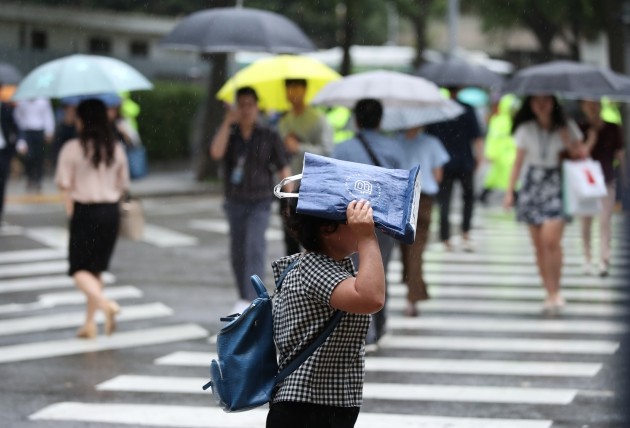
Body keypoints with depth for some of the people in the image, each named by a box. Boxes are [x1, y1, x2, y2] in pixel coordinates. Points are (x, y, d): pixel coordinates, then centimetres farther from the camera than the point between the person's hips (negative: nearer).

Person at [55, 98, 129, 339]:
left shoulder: (72, 149, -9)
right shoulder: (116, 149, 4)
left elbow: (65, 186, -10)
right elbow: (122, 186, 7)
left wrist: (72, 214, -2)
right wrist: (109, 202, 15)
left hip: (84, 211, -5)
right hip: (110, 212, 5)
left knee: (80, 269, 2)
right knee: (97, 268, 15)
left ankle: (105, 304, -25)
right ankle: (89, 323, 16)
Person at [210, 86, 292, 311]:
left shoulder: (269, 137, -2)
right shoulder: (229, 134, 3)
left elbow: (283, 168, -1)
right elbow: (216, 153, -17)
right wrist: (227, 122, -18)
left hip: (260, 202, -3)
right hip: (235, 202, 3)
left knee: (254, 249, -18)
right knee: (237, 253, 10)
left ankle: (250, 300, -26)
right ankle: (243, 299, 26)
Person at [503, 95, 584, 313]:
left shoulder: (566, 127, 2)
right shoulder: (526, 130, 7)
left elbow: (580, 155, 2)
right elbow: (518, 162, 10)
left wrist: (568, 143, -12)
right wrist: (510, 191, 5)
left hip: (557, 184, -3)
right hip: (533, 186, 3)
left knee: (551, 239, -18)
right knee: (538, 244, 2)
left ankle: (556, 291, -6)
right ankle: (550, 294, 12)